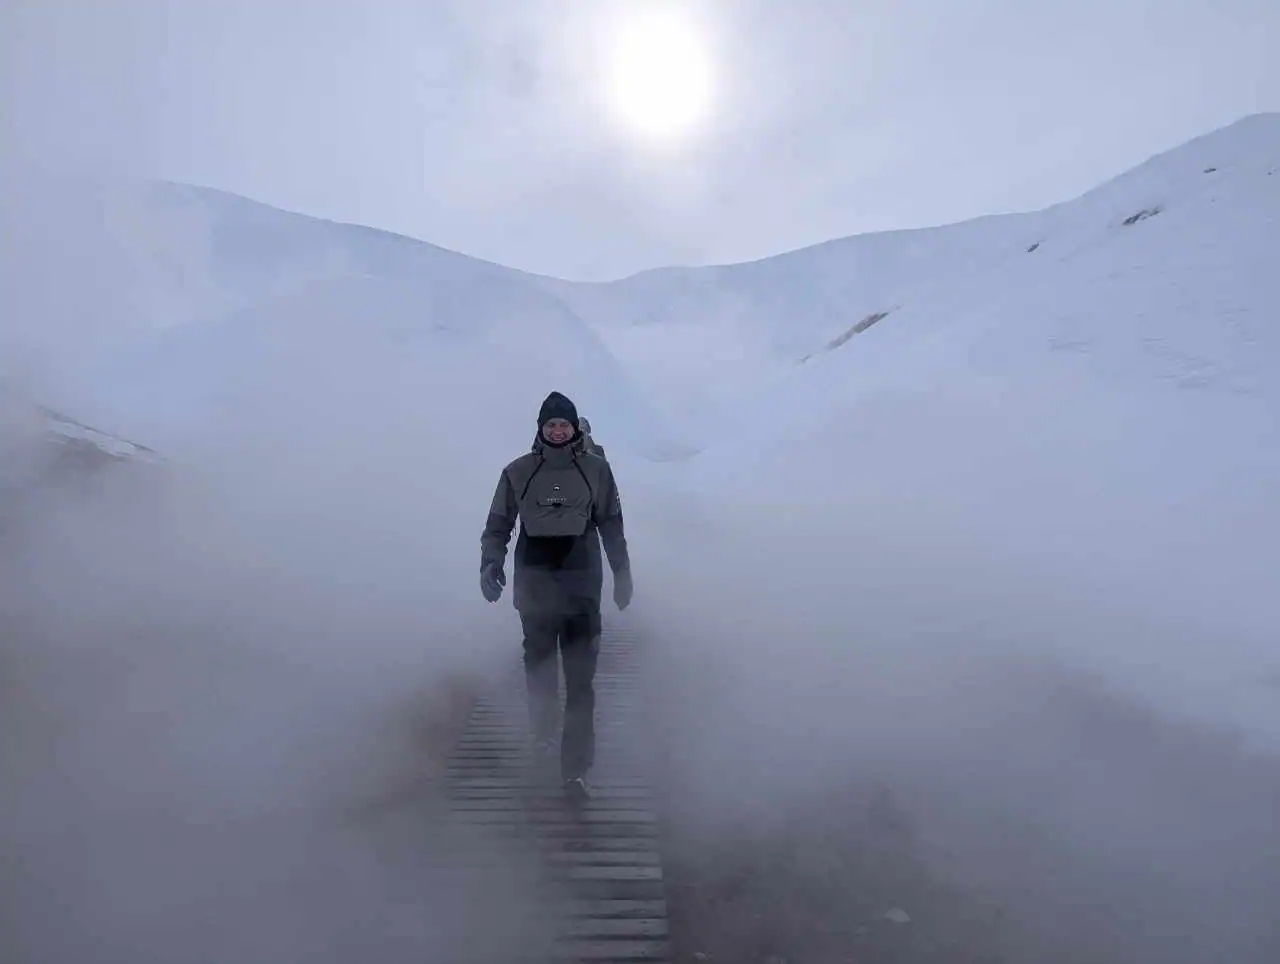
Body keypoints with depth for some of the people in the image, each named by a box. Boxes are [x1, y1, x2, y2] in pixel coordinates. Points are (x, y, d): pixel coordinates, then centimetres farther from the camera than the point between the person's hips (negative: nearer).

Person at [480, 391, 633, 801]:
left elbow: (611, 525, 7)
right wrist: (491, 562, -10)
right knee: (538, 667, 15)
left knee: (581, 679, -2)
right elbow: (498, 524, 5)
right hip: (533, 587, 1)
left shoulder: (596, 469, 0)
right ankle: (543, 730, 42)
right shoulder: (518, 472, 0)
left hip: (582, 588, -1)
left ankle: (576, 768, 4)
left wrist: (622, 572, 6)